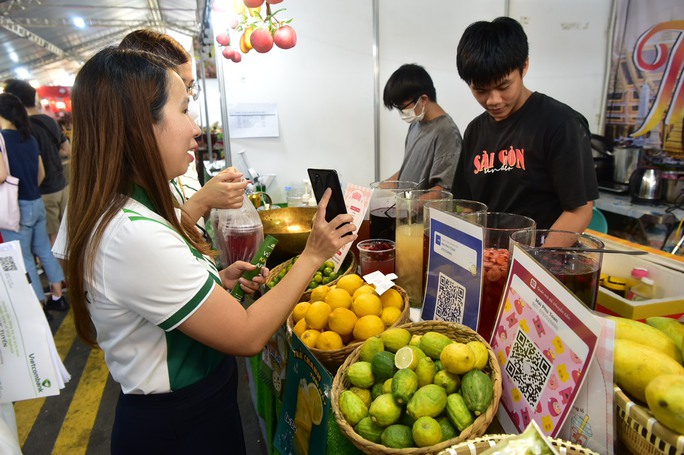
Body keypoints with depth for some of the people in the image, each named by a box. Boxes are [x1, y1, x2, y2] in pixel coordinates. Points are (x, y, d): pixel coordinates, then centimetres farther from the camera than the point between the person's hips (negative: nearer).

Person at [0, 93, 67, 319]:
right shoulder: (30, 138, 7)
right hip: (36, 203, 7)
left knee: (24, 260, 4)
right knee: (45, 251, 16)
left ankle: (40, 308, 12)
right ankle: (58, 297, 24)